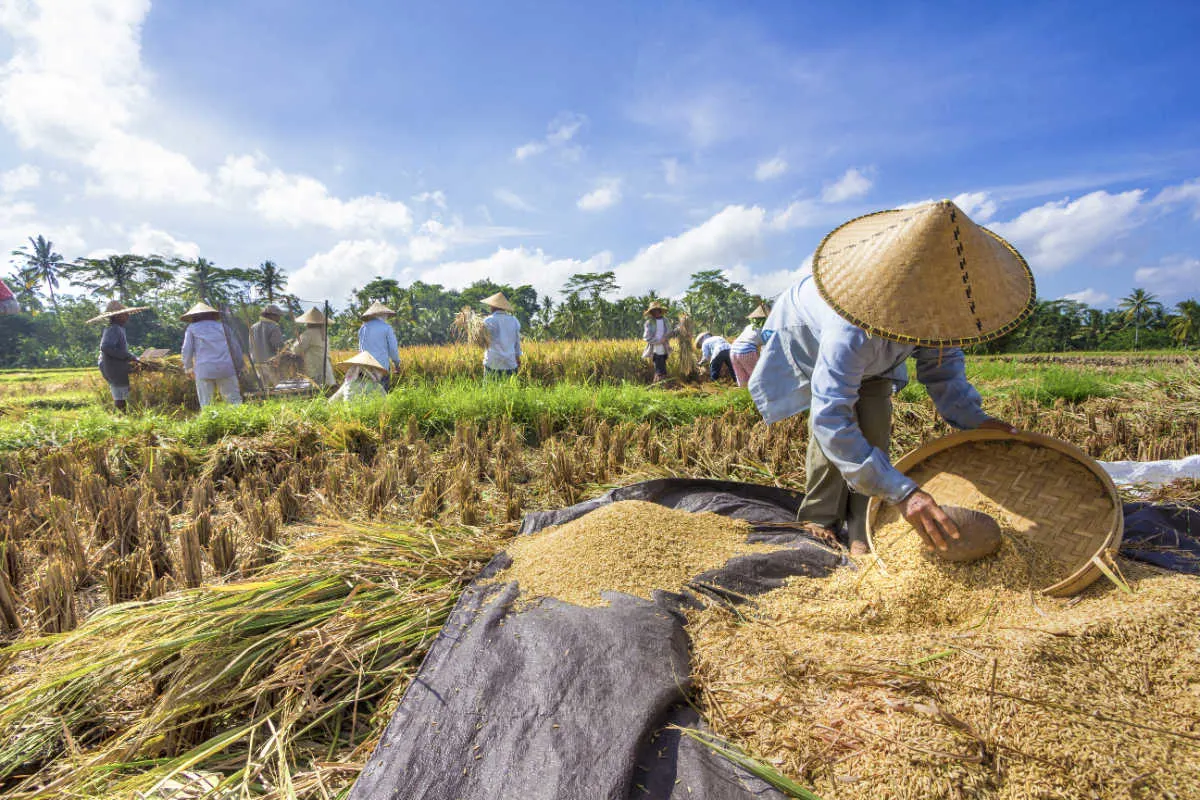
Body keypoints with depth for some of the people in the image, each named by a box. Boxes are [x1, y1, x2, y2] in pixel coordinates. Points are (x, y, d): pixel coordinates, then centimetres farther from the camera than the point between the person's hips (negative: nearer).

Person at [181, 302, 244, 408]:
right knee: (235, 401, -2)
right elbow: (235, 347, 12)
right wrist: (238, 368, 18)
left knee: (206, 406, 4)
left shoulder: (192, 328, 13)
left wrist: (189, 369, 19)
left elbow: (187, 351, 6)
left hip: (203, 371, 0)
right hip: (225, 369, 0)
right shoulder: (221, 325, 15)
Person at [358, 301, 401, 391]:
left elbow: (361, 347, 17)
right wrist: (397, 362, 14)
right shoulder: (387, 328, -3)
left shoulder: (363, 328, 10)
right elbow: (393, 348, -1)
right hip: (382, 365, -4)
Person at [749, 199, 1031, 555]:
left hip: (872, 357, 5)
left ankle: (864, 530, 0)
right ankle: (820, 516, 5)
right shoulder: (852, 331, -52)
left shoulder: (933, 305, -30)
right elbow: (830, 419, -56)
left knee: (874, 429, -10)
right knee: (834, 430, -18)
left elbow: (942, 363, -10)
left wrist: (972, 418, -26)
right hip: (809, 341, -5)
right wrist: (902, 490, -60)